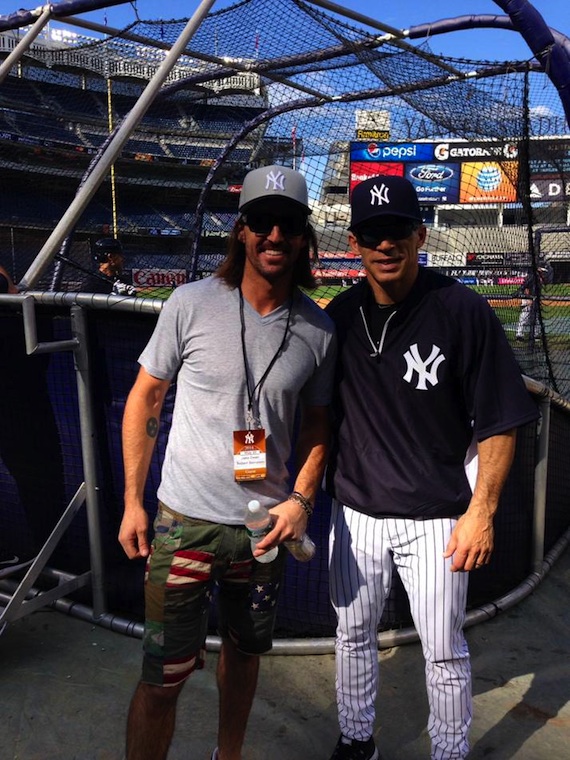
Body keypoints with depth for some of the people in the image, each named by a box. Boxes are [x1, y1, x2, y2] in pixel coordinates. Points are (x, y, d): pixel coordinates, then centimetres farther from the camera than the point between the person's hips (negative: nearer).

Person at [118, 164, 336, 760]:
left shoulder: (319, 330, -4)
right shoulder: (191, 305, -11)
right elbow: (144, 398, -2)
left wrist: (301, 498, -6)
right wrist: (132, 501, -3)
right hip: (185, 522, -3)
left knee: (244, 652, 23)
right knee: (162, 678, 3)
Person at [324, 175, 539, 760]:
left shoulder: (463, 311, -13)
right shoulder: (339, 316, -1)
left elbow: (498, 422, -9)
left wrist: (480, 512, -11)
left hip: (435, 518, -4)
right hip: (354, 511, 4)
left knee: (444, 652, 10)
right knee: (353, 636, 20)